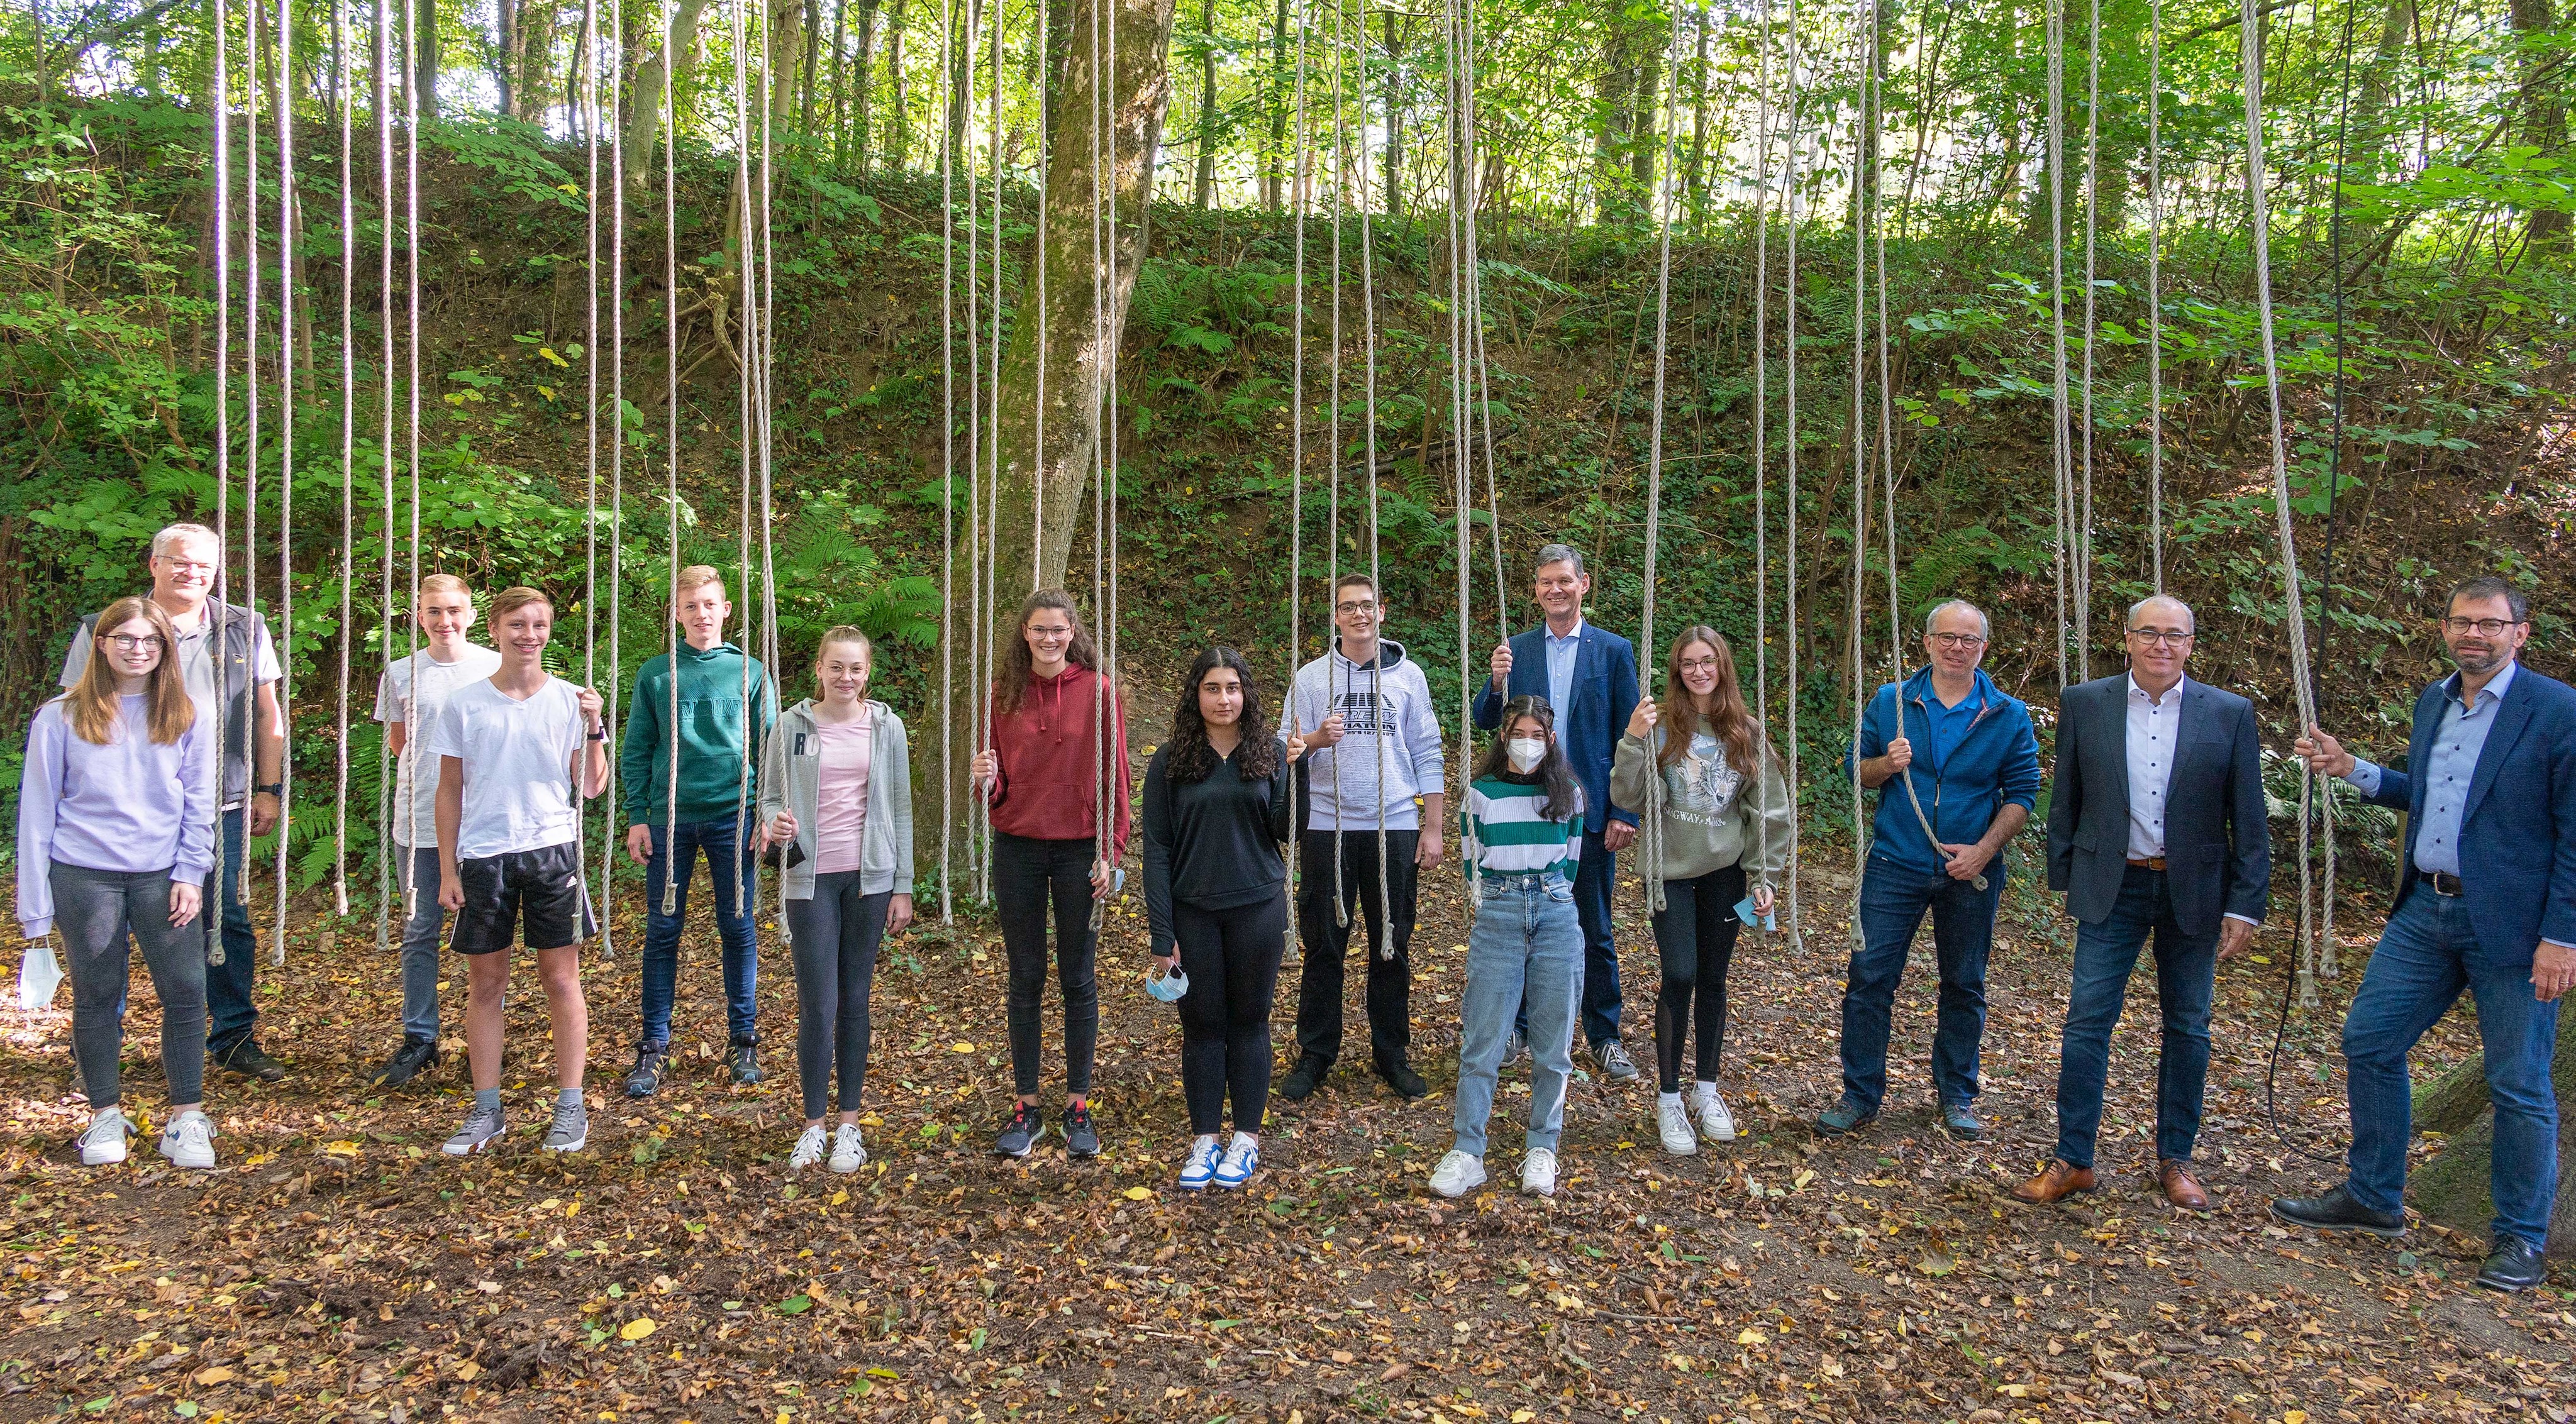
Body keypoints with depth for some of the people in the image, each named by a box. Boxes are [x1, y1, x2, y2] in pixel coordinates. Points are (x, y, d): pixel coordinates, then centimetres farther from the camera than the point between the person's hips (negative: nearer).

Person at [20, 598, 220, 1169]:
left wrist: (190, 875, -4)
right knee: (96, 996, 8)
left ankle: (187, 1118, 7)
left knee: (186, 991, -4)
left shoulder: (184, 718, 6)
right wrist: (35, 901, -1)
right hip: (84, 878, -1)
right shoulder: (61, 718, 1)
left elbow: (199, 803, 6)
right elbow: (37, 809, 2)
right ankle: (105, 1116, 21)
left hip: (162, 876, 1)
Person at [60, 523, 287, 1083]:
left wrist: (267, 790, 9)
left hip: (221, 806, 2)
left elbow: (266, 715, 13)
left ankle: (234, 1038, 19)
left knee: (229, 922, 7)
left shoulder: (245, 630, 9)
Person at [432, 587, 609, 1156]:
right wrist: (447, 870, 4)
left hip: (553, 850, -1)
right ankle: (487, 1111, 18)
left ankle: (570, 1106, 12)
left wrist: (594, 729, -14)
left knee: (561, 979, 2)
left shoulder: (570, 700, 2)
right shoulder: (465, 704, 3)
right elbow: (450, 791, 7)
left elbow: (591, 788, 0)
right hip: (483, 856, 1)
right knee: (485, 982, 7)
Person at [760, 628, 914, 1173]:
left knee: (854, 1000, 8)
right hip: (811, 877, -1)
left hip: (868, 877, 1)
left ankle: (849, 1124, 18)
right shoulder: (792, 726, 1)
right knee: (817, 1005, -4)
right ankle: (813, 1125, 12)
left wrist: (903, 886, 4)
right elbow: (770, 796, 6)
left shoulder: (886, 726, 4)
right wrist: (774, 824, -18)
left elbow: (900, 809, 6)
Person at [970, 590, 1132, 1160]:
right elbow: (998, 784, 9)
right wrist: (986, 781, -14)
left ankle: (1078, 1104, 18)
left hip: (1079, 851, -2)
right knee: (1025, 979, 9)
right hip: (1017, 849, 2)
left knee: (1077, 979, 7)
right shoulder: (1005, 693, 3)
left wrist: (1112, 852, -7)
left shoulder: (1098, 691, -4)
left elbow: (1114, 776, -3)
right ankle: (1026, 1106, 19)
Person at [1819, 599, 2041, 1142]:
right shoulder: (1891, 703, 1)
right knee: (1869, 979, -2)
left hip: (1971, 873, 0)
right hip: (1895, 867, 0)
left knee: (1965, 987, 12)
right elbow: (1854, 767, 6)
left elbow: (2021, 792, -1)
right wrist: (1887, 763, -16)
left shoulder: (2008, 716, 0)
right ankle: (1860, 1096, 9)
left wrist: (1984, 849, -13)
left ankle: (1957, 1095, 28)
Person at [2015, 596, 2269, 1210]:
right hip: (2111, 888, 0)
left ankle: (2175, 1159, 25)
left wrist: (2246, 905, -4)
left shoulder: (2230, 714, -2)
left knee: (2188, 1029, 10)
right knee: (2087, 1022, -2)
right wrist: (2063, 879, 4)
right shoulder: (2084, 704, 0)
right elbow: (2065, 799, 6)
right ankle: (2074, 1160, 8)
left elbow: (2248, 820, -1)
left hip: (2193, 891, 1)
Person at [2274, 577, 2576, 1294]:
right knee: (2368, 1042, 10)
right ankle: (2373, 1199, 26)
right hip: (2426, 911, 7)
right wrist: (2352, 769, 7)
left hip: (2512, 925, -7)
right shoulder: (2432, 702, 10)